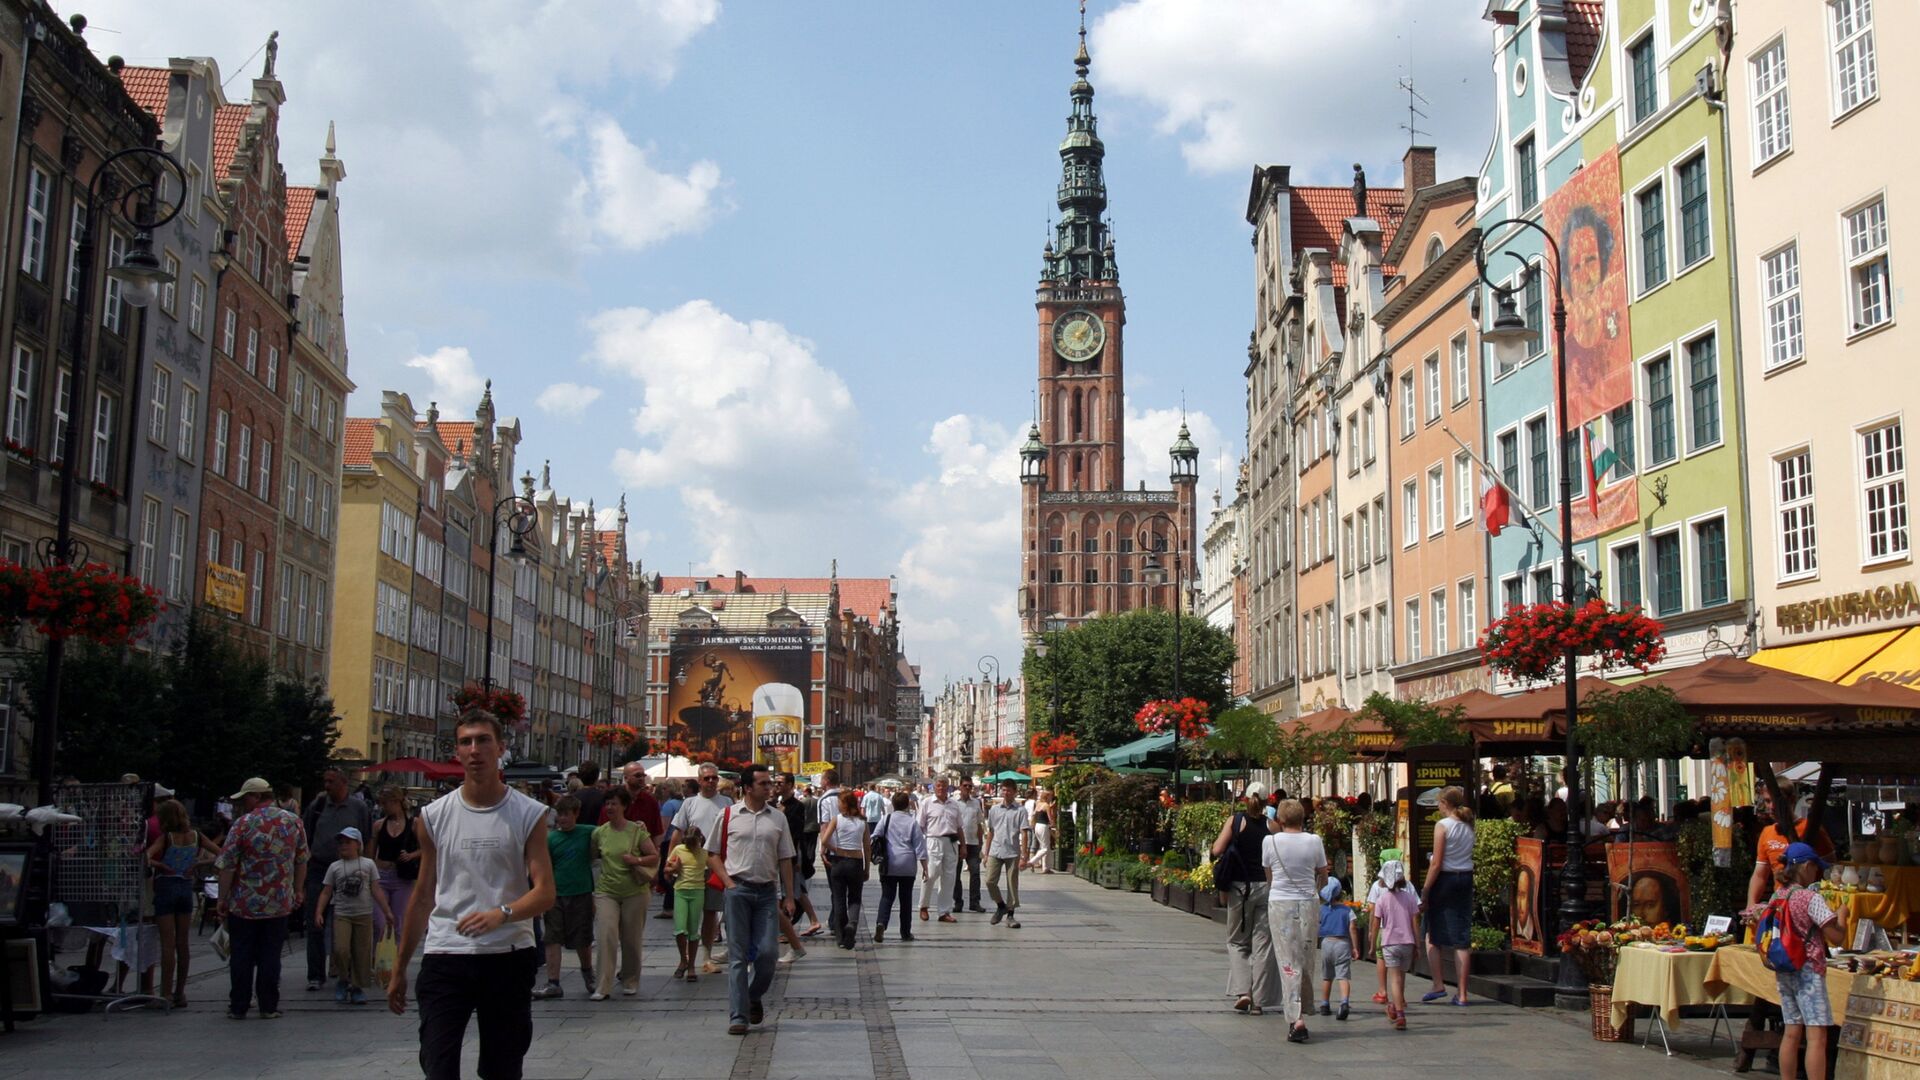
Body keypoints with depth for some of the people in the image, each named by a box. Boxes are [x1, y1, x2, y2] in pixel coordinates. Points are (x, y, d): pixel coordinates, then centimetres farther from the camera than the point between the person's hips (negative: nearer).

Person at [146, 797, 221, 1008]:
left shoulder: (166, 837, -10)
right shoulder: (195, 837, 3)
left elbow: (146, 857, -25)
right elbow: (222, 854, 2)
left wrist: (162, 866, -10)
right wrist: (196, 863, 4)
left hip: (166, 886, -4)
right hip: (186, 887, 5)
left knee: (167, 943, -4)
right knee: (182, 942, 10)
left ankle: (166, 993, -4)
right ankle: (179, 993, 16)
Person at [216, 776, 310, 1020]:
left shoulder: (243, 824, -10)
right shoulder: (293, 821, 1)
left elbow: (227, 866, -9)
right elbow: (301, 861, 8)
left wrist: (223, 900, -1)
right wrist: (298, 891, 18)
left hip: (244, 903, -2)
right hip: (279, 904, 2)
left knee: (241, 956, 7)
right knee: (271, 955, 8)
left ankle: (238, 1007, 12)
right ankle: (269, 1007, 9)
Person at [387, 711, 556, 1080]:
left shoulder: (529, 815, 0)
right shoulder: (433, 816, 6)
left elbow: (545, 893, -5)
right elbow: (422, 897, 13)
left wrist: (501, 913, -25)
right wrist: (399, 968, 14)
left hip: (508, 957, -1)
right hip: (444, 957, 1)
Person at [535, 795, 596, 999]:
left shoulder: (588, 833, -1)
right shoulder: (551, 838, 0)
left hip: (581, 894, 0)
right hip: (556, 895, 0)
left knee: (583, 940, 10)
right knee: (553, 939, -3)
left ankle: (587, 973, 34)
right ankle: (553, 984, 1)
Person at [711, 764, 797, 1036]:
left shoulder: (778, 818, 11)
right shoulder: (728, 816, 3)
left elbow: (785, 860, 12)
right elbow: (714, 854, 7)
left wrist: (789, 897, 7)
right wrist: (728, 883, -5)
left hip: (767, 891, 2)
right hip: (738, 890, -2)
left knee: (767, 952, -4)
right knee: (738, 955, -1)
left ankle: (754, 997, 23)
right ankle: (738, 1016, 2)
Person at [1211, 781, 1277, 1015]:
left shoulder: (1235, 821, -3)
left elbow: (1217, 850, -8)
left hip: (1240, 888, -1)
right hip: (1266, 887, 1)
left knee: (1237, 941, 12)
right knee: (1262, 944, 6)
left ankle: (1242, 991, -3)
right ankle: (1259, 1000, 6)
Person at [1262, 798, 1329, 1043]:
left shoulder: (1270, 841, -4)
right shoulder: (1314, 841, -1)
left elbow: (1269, 878, 8)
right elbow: (1323, 878, 9)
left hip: (1280, 904, -1)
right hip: (1309, 904, 1)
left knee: (1289, 963, -2)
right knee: (1307, 962, 13)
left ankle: (1296, 1019, -13)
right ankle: (1303, 1012, 21)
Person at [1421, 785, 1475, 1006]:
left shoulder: (1442, 825, -10)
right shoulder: (1468, 826, 8)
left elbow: (1436, 864, -13)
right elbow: (1467, 855, 6)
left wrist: (1425, 890, -9)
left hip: (1445, 880, -6)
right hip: (1466, 880, 6)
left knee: (1433, 937, 9)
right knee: (1462, 938, 5)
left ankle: (1439, 985, 4)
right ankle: (1462, 993, 6)